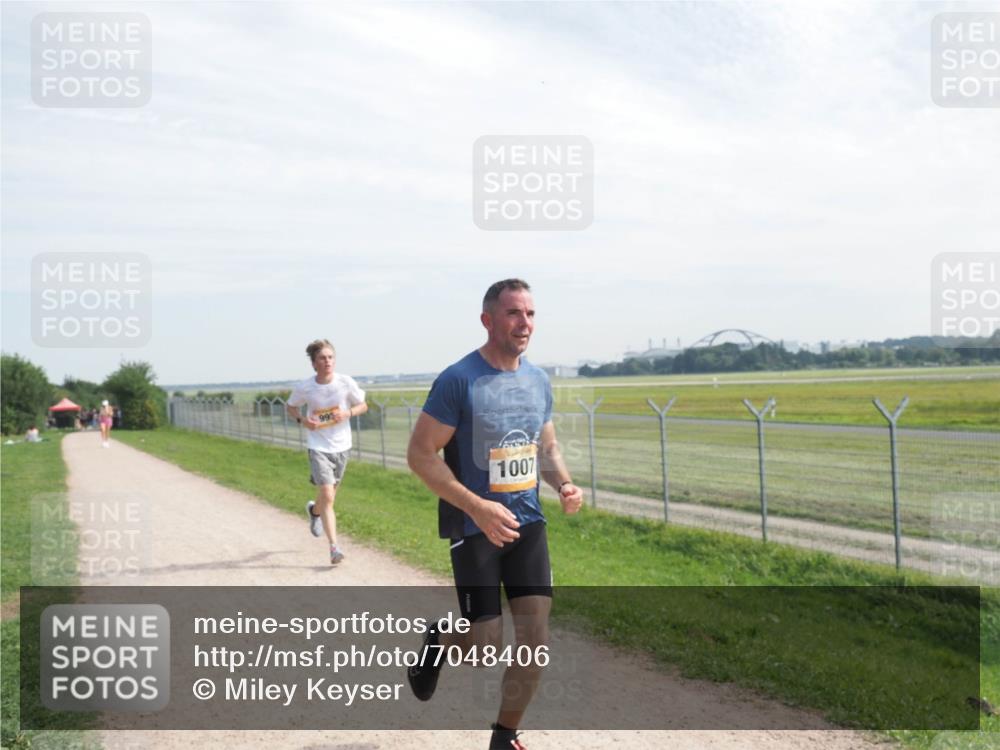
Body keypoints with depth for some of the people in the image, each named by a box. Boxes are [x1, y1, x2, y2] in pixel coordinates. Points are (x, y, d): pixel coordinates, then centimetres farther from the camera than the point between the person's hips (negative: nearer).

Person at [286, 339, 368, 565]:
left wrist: (348, 413, -17)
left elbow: (363, 405, 3)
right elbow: (290, 407, 8)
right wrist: (302, 420, -12)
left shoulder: (346, 382, -10)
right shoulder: (304, 388, -10)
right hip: (319, 447, -2)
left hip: (341, 446, 2)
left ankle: (314, 510, 54)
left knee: (329, 495, 19)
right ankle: (334, 548, -11)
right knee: (327, 496, -14)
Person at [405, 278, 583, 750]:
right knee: (487, 647, -2)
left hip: (528, 523, 5)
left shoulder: (538, 381, 6)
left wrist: (564, 485, -4)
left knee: (535, 640, 2)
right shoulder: (458, 380, -14)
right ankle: (438, 640, 33)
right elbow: (420, 455, -14)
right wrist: (478, 507, -24)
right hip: (473, 528, -5)